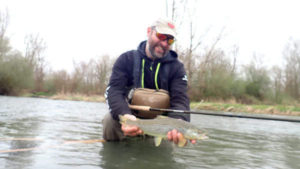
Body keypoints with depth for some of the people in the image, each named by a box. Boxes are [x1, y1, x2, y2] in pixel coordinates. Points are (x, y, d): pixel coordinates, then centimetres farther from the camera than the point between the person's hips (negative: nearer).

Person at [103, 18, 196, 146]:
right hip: (131, 117, -2)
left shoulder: (176, 67, -4)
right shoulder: (127, 59, -4)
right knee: (111, 120, -28)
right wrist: (124, 115, -40)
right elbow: (113, 90, -18)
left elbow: (180, 100, -17)